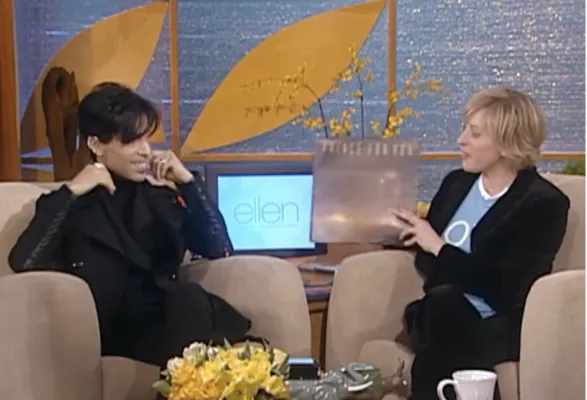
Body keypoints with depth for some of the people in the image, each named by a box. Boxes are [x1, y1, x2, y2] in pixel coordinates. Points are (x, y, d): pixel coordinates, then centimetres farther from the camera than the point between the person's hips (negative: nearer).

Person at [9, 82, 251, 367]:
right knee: (191, 302, -36)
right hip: (112, 327, -4)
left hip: (166, 316, 4)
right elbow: (23, 263, -6)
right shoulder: (69, 204, 12)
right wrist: (71, 191, -4)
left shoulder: (162, 196, 22)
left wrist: (186, 181, 8)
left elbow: (219, 249, 12)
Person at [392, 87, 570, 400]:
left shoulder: (543, 203, -4)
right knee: (442, 301, -34)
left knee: (444, 302, -38)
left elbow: (507, 286, -16)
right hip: (441, 315, 5)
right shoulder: (457, 182, 15)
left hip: (499, 326, -4)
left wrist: (439, 247, -13)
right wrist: (404, 231, 5)